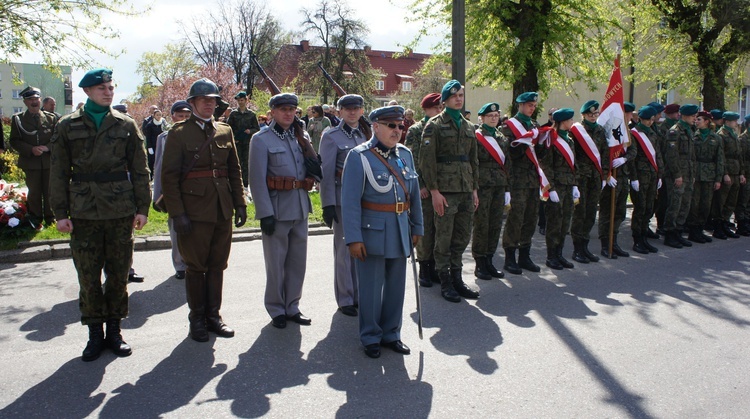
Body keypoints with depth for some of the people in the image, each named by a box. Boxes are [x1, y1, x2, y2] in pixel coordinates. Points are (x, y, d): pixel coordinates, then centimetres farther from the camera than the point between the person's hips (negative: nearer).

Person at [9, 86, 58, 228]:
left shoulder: (51, 118, 5)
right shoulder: (18, 119, 3)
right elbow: (14, 141, 0)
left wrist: (47, 147, -13)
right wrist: (31, 149, -15)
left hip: (49, 162, 1)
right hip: (30, 163, -1)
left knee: (49, 191, 8)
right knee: (34, 192, 6)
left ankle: (50, 218, 22)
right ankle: (36, 220, 20)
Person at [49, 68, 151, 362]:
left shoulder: (126, 125, 6)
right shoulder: (68, 126, 4)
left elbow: (139, 169, 6)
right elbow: (59, 172, 4)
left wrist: (142, 208, 1)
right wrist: (60, 212, -1)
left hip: (121, 211, 1)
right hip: (84, 213, 0)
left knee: (118, 273, 7)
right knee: (88, 276, 5)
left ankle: (114, 329, 22)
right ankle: (95, 334, 19)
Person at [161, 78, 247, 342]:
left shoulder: (225, 131, 11)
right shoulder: (179, 133, -3)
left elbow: (235, 170, 14)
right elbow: (169, 176, -6)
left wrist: (239, 204, 7)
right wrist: (177, 213, -12)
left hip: (223, 211, 4)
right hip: (195, 210, -4)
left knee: (217, 265, 10)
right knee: (195, 266, 5)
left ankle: (213, 316, 23)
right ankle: (197, 319, 19)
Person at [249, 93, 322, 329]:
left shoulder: (302, 137, 11)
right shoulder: (261, 140, -5)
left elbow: (316, 174, 17)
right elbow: (257, 179, -11)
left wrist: (316, 168, -8)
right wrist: (265, 213, -17)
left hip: (301, 207, 6)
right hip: (277, 208, -5)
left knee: (298, 261, 12)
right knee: (276, 263, 5)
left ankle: (292, 306, 26)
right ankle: (276, 310, 19)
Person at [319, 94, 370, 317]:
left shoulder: (366, 134, 14)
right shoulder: (331, 136, -4)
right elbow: (326, 173, -8)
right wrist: (328, 204, -13)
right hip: (343, 199, -5)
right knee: (344, 249, 1)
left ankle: (360, 294, 22)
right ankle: (345, 299, 11)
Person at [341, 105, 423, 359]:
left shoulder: (405, 154, 8)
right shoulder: (359, 157, -11)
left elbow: (414, 194, 14)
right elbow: (350, 201, -14)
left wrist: (416, 228, 14)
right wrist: (354, 238, -17)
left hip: (400, 232, 6)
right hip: (373, 232, -6)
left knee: (396, 286, 13)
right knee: (371, 288, 4)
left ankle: (391, 334, 28)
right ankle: (370, 338, 20)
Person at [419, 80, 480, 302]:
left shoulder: (469, 127, 17)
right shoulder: (434, 125, -3)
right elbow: (426, 160, -9)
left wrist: (474, 189, 14)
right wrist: (434, 190, -14)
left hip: (466, 190, 6)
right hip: (445, 191, -6)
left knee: (462, 237, 9)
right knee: (444, 238, -1)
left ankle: (457, 279, 21)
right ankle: (445, 282, 9)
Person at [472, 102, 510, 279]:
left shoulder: (501, 138, 17)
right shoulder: (475, 137, -4)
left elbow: (505, 164, 18)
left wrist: (507, 189, 16)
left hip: (499, 186, 7)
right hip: (482, 186, -6)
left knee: (495, 225, 8)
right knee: (481, 225, -2)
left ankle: (489, 261, 19)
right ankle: (479, 264, 7)